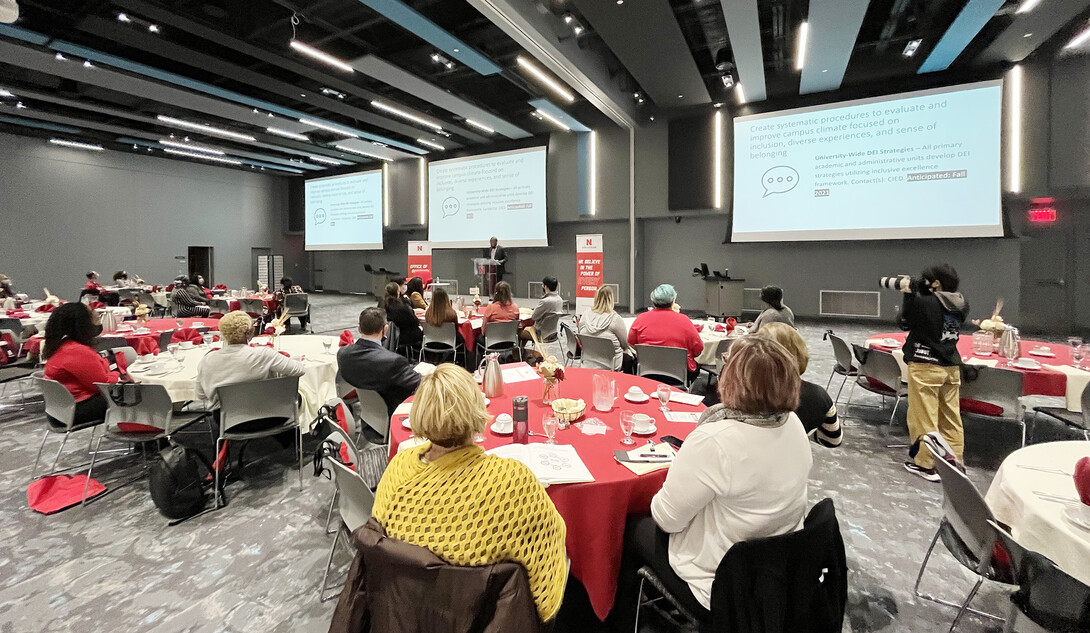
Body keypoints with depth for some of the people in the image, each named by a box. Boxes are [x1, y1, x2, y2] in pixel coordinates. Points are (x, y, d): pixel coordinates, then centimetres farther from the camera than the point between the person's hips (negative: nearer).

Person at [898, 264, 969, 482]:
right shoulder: (961, 306, 2)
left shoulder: (924, 302, -17)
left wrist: (909, 295, 6)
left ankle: (925, 464, 11)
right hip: (951, 366, 7)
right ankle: (954, 461, 26)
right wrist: (917, 295, 10)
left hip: (926, 366, -7)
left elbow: (903, 322, -3)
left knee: (924, 418, 3)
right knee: (951, 418, 15)